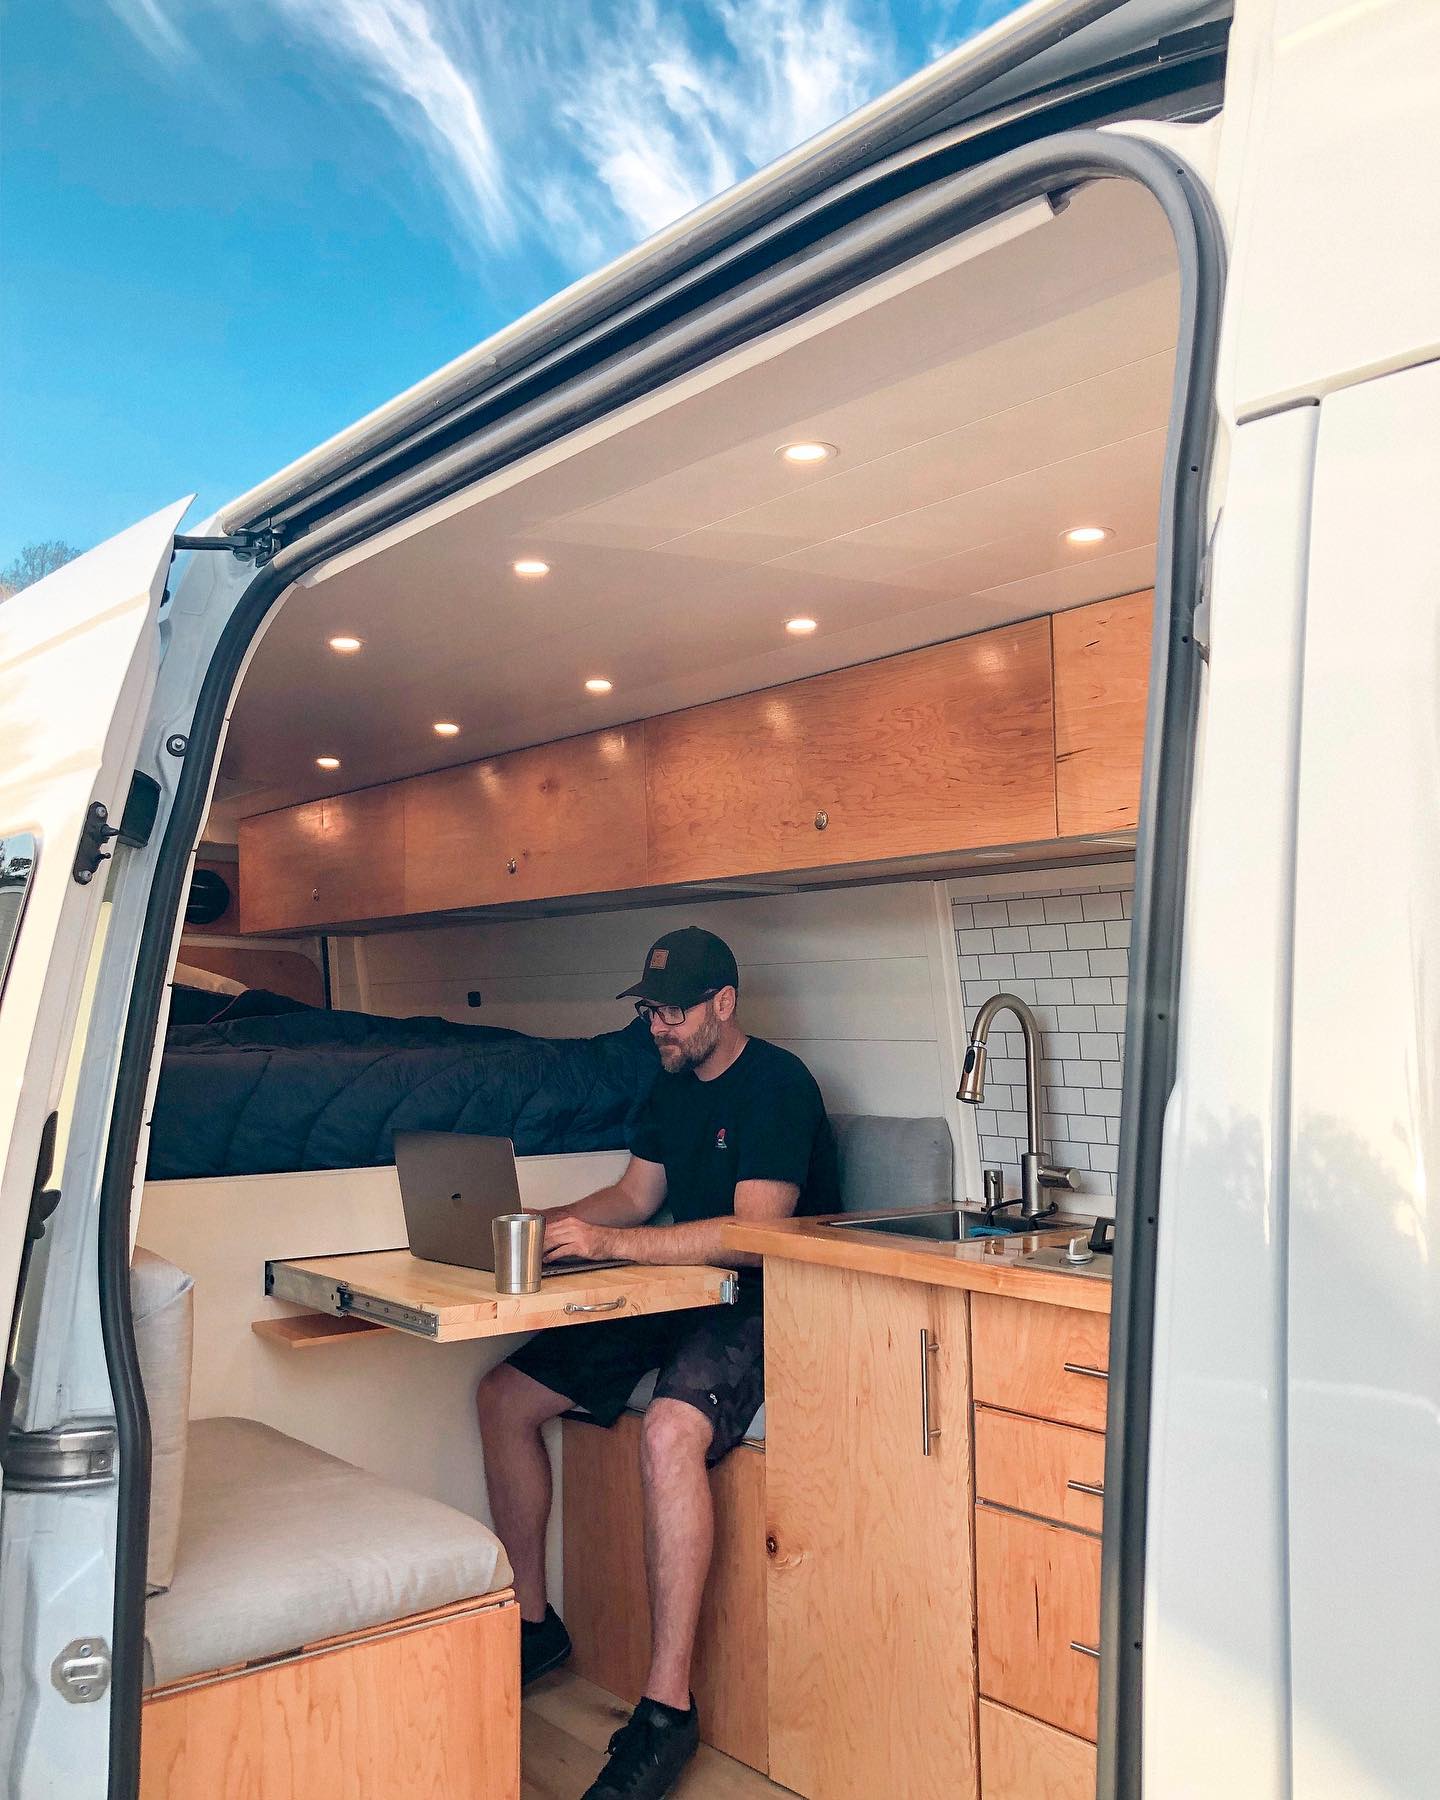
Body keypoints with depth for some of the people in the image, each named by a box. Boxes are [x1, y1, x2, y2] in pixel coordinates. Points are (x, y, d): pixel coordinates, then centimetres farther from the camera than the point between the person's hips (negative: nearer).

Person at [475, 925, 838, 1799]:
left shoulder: (776, 1083, -16)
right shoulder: (672, 1085, 12)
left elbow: (757, 1232, -26)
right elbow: (635, 1195, 16)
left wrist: (609, 1243, -31)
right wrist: (540, 1226, -2)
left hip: (761, 1304, -9)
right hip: (679, 1293, 9)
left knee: (671, 1428, -37)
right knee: (504, 1395, 3)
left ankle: (669, 1705, -26)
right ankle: (533, 1620, 18)